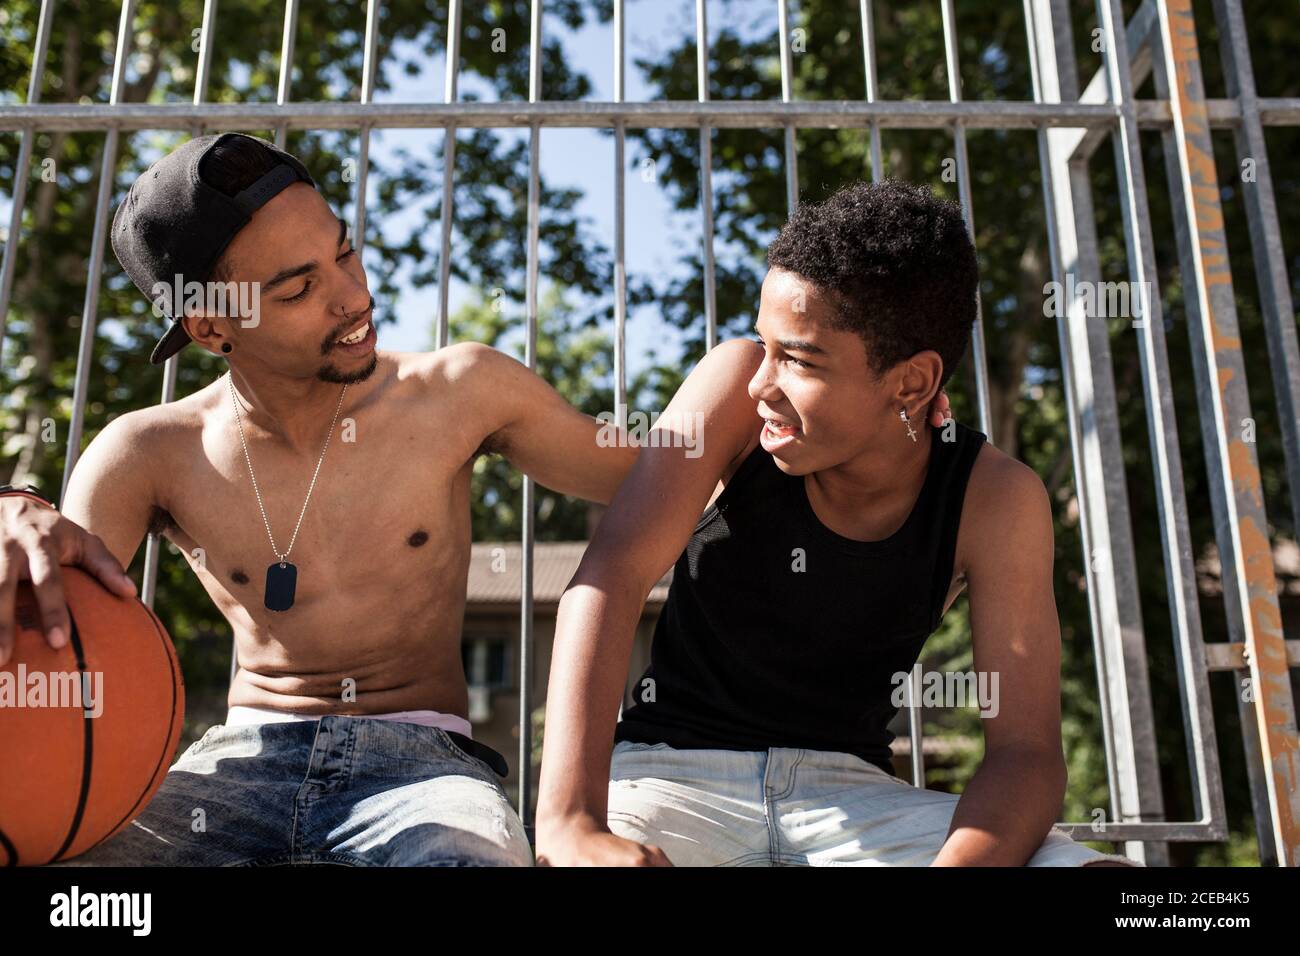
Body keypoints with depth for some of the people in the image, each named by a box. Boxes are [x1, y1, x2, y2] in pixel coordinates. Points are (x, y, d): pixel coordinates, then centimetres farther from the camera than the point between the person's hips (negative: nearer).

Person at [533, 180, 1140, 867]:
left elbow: (1025, 749, -12)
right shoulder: (739, 386, -12)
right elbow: (612, 573, -22)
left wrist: (957, 860, -34)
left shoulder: (992, 500, -10)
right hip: (676, 769, -1)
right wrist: (569, 822, -35)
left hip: (851, 790, 2)